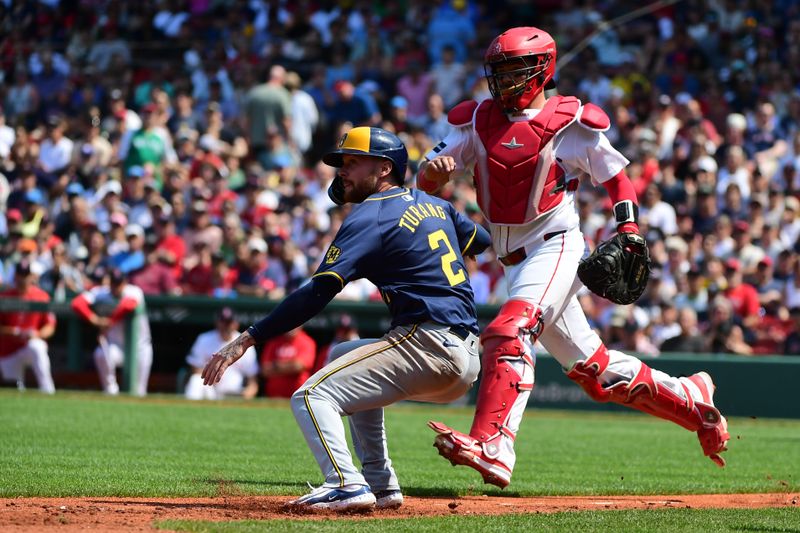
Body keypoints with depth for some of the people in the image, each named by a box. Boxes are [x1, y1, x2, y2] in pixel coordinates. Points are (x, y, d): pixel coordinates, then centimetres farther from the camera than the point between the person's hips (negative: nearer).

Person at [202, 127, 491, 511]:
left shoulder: (370, 216, -6)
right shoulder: (432, 204, 18)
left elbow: (317, 293, -15)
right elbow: (480, 240, 34)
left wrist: (247, 339, -16)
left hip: (427, 345, -9)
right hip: (467, 360, 9)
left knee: (311, 396, -12)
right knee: (345, 357, 31)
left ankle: (348, 485, -34)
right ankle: (381, 486, 24)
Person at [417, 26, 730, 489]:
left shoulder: (571, 123, -2)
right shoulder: (478, 121, 9)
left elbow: (618, 177, 5)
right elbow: (428, 182, 4)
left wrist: (629, 234, -8)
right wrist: (434, 169, -20)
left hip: (557, 246, -6)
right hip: (514, 259, 6)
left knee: (511, 331, -30)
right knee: (593, 367, 9)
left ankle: (492, 447, -43)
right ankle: (692, 400, 27)